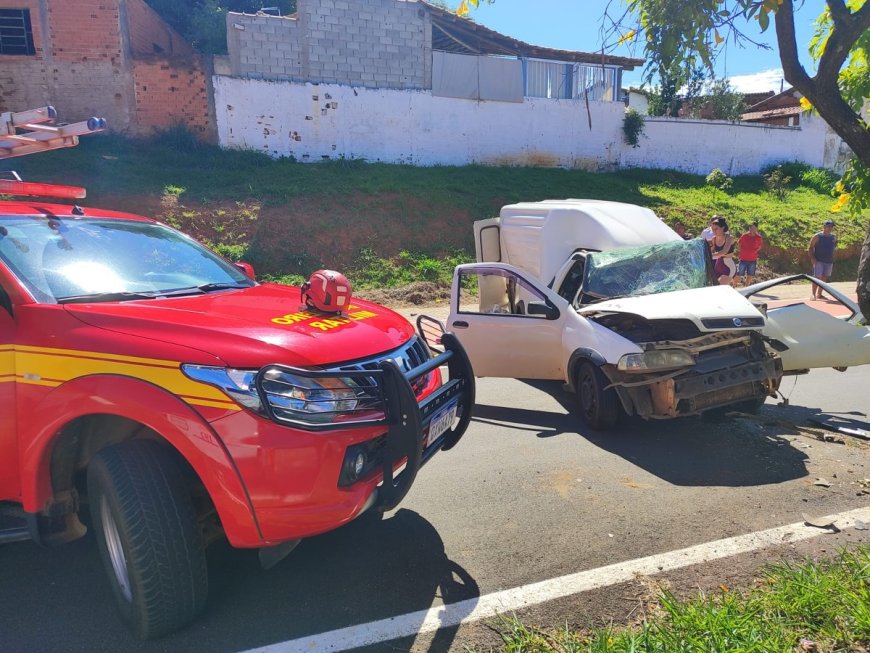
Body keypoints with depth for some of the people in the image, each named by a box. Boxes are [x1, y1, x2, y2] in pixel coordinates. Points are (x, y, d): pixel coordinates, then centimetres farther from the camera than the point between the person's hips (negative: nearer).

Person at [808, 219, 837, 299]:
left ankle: (819, 294, 19)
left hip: (829, 261, 6)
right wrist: (812, 258, -15)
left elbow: (834, 247, 22)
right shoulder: (817, 236, -7)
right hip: (818, 261, -6)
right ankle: (813, 294, -7)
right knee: (817, 277, -11)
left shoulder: (833, 237, 9)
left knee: (824, 278, 10)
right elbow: (810, 248, -7)